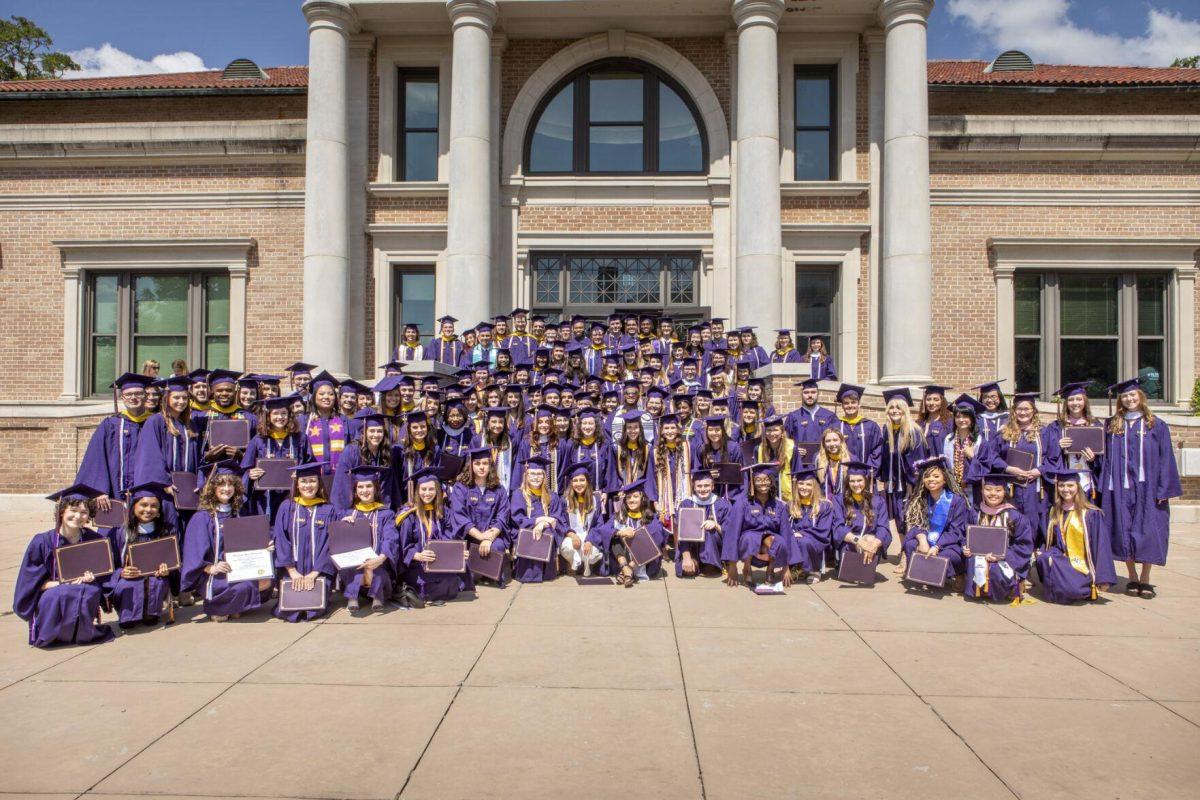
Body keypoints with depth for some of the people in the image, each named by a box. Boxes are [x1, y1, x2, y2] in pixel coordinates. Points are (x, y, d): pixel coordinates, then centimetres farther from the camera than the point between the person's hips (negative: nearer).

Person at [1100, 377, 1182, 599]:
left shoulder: (1156, 426, 4)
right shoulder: (1112, 426, 8)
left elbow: (1165, 459, 0)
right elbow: (1107, 457, 6)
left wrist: (1163, 489, -7)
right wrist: (1106, 486, -2)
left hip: (1147, 488, -1)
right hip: (1120, 489, 2)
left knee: (1147, 533, -1)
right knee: (1124, 532, 3)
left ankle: (1145, 580, 9)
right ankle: (1132, 578, 15)